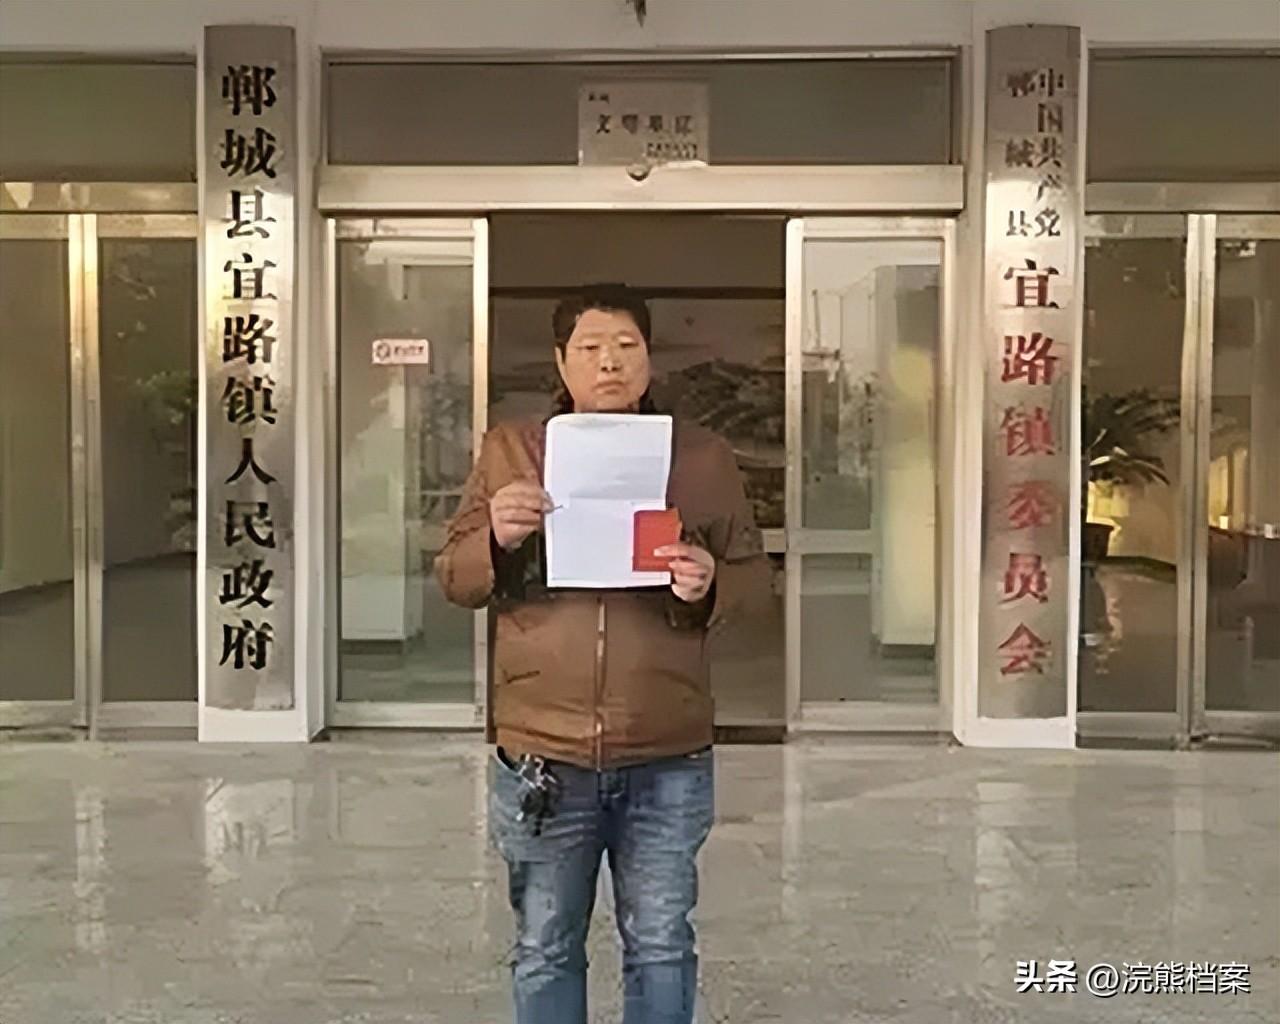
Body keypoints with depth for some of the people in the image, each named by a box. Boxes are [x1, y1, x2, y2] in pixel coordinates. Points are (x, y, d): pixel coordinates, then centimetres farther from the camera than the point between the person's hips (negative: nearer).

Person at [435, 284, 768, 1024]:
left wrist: (711, 585, -15)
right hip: (542, 758, 0)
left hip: (667, 761, 0)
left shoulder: (703, 456, 3)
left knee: (661, 949, 14)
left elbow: (753, 569, 7)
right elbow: (454, 579, 5)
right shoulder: (509, 451, 3)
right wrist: (496, 539, -17)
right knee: (544, 952, 15)